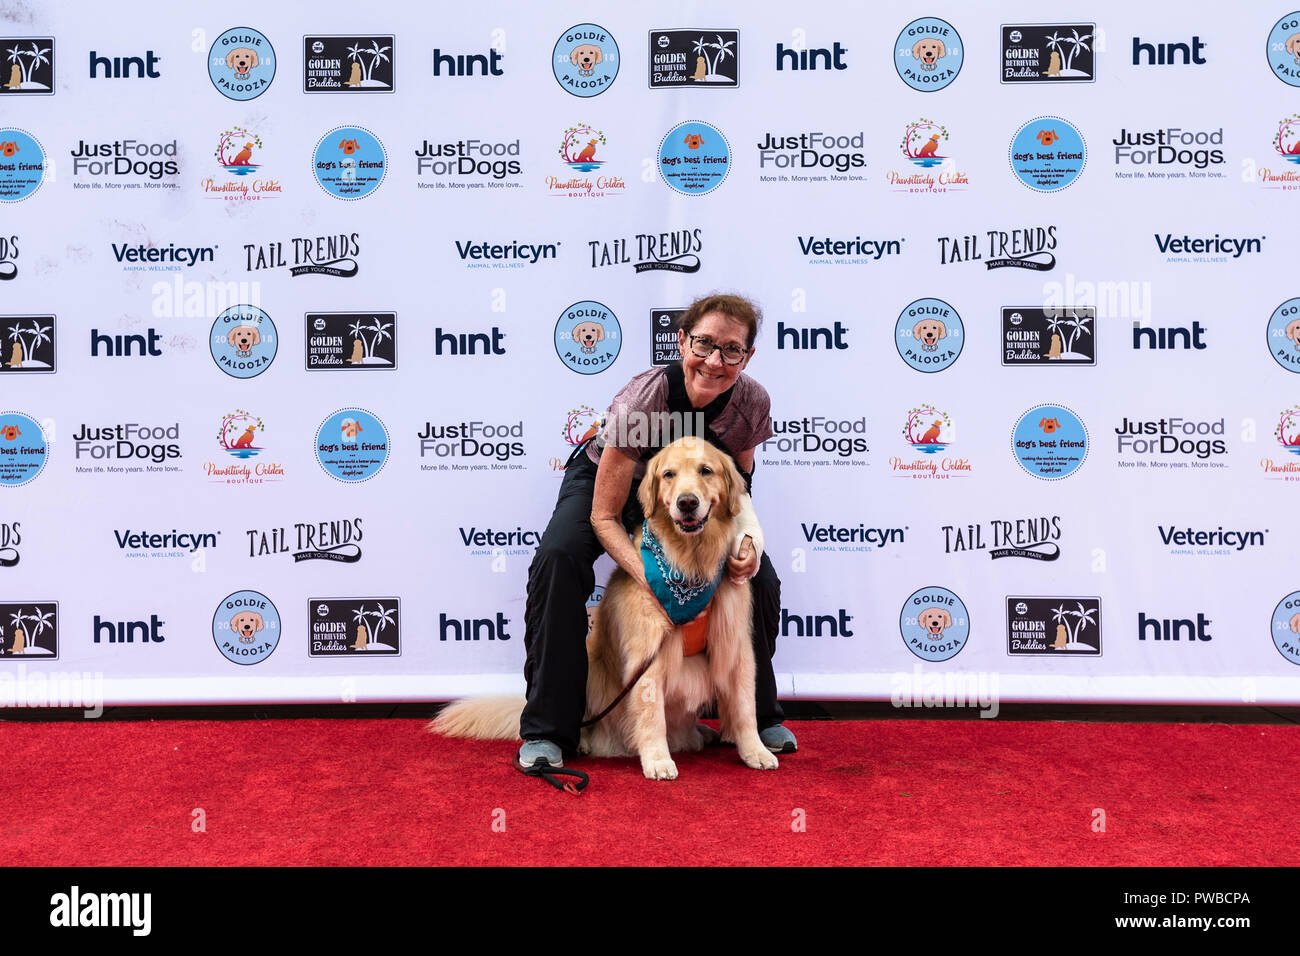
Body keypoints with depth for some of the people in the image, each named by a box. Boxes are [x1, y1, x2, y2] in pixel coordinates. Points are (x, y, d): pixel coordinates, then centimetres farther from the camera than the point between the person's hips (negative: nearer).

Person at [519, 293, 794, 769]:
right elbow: (604, 516, -31)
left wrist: (747, 538, -29)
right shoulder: (642, 398, -36)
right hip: (606, 478, -3)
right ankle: (547, 729, -19)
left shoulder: (752, 402, -24)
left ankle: (758, 716, 12)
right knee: (558, 558, -31)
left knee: (759, 575, -13)